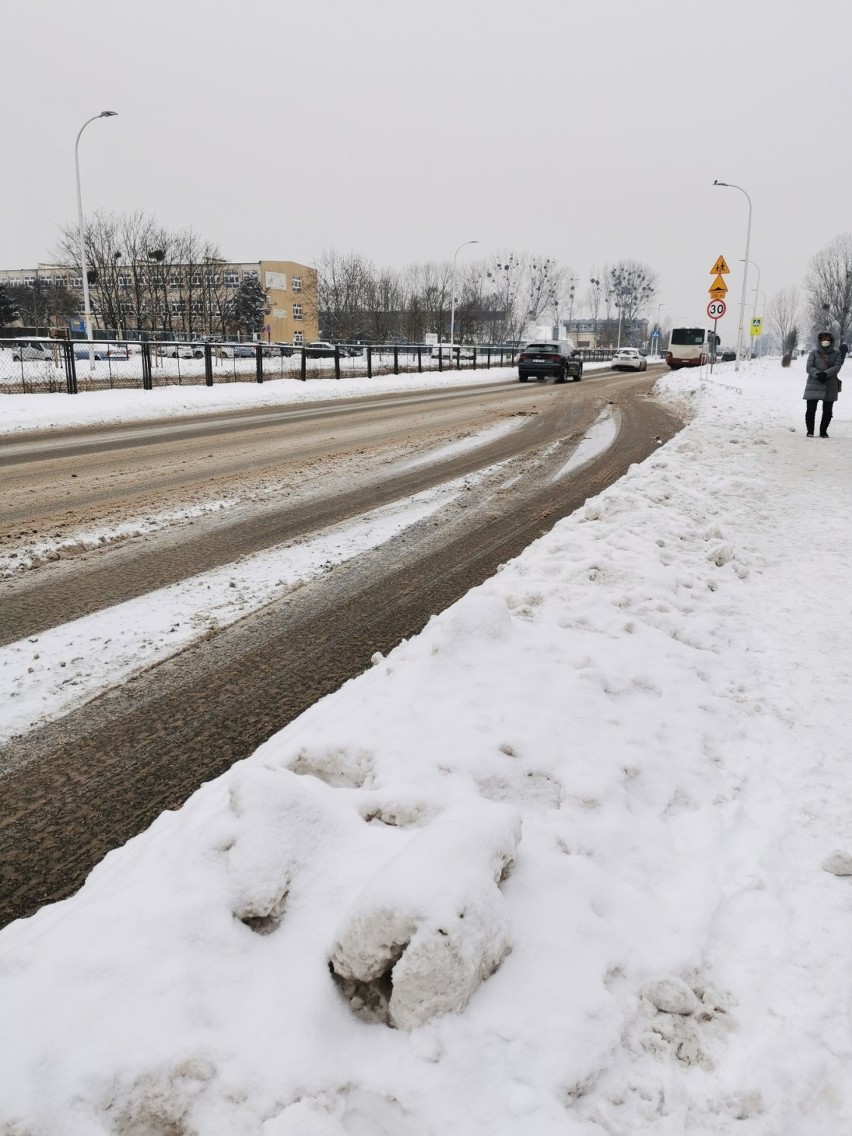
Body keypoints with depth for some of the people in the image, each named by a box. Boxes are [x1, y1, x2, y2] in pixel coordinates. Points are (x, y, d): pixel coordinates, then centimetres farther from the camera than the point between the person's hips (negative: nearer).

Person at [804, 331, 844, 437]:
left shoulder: (836, 353, 6)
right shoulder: (814, 352, 2)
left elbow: (837, 366, -6)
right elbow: (809, 367, -5)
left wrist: (825, 374, -22)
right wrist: (817, 374, -23)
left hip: (830, 386, 2)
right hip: (814, 385, -1)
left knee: (828, 411, 5)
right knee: (811, 409, -3)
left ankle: (823, 431, 18)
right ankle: (810, 431, 10)